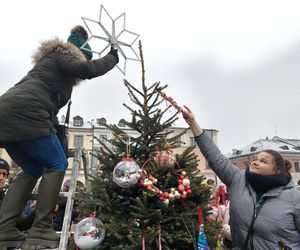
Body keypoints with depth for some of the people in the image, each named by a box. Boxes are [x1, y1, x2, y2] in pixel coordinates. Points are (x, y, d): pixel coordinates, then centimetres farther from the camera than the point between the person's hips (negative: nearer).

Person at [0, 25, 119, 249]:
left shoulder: (52, 62, 34)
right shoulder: (61, 54, 8)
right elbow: (88, 70, -10)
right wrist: (112, 57, 4)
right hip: (24, 114, -10)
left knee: (33, 170, 15)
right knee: (57, 164, -2)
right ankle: (41, 231, -5)